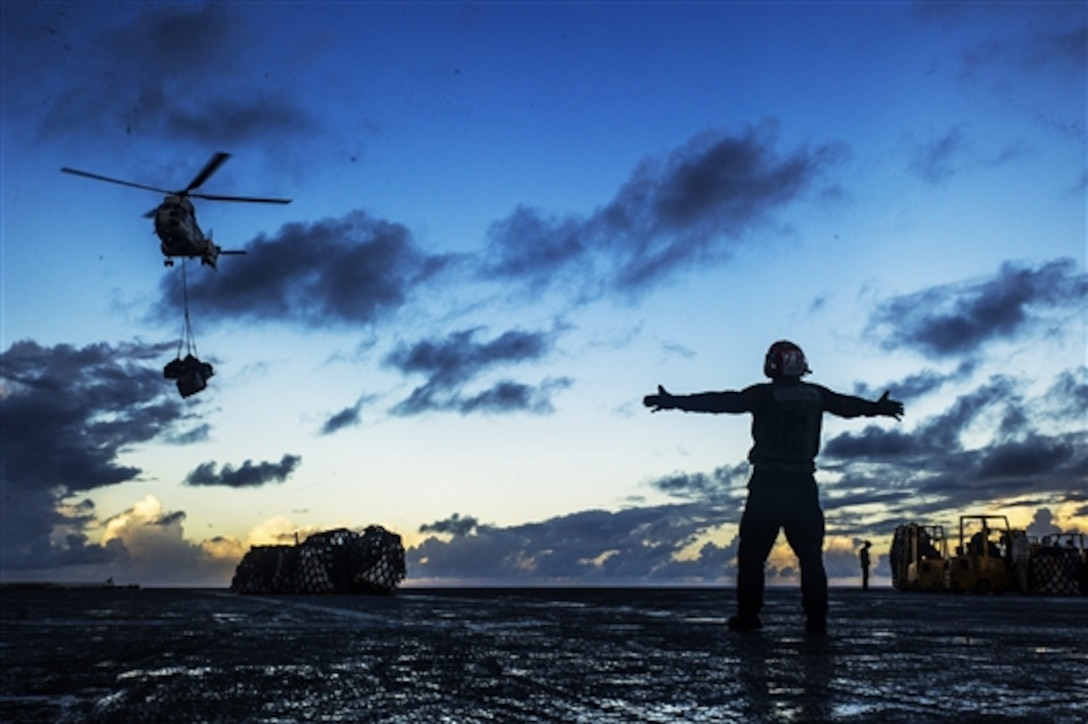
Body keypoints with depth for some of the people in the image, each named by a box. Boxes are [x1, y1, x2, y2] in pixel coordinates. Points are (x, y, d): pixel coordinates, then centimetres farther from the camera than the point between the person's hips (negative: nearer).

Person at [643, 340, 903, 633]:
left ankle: (748, 614, -1)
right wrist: (879, 407, 42)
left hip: (767, 484, -3)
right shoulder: (817, 395, 7)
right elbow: (849, 404, 22)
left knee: (752, 552, 3)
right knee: (810, 553, 11)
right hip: (803, 484, 3)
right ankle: (816, 617, 9)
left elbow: (720, 401, -8)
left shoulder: (763, 395, -4)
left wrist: (675, 401, -5)